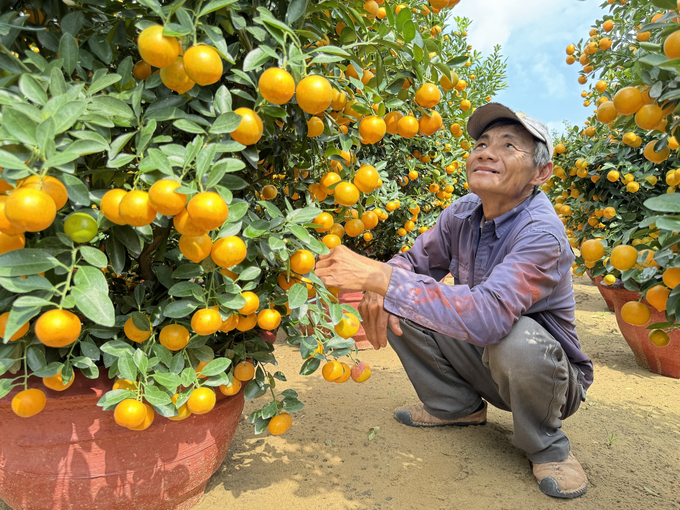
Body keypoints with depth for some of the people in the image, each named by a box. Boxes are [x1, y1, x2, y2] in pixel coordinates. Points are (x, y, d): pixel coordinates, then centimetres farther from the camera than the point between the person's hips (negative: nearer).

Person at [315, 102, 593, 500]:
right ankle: (457, 406, 11)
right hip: (485, 360, 6)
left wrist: (380, 276, -46)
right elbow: (415, 261, 1)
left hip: (552, 374, -5)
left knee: (518, 336, -39)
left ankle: (546, 445, -6)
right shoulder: (462, 214, -8)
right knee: (399, 308, -9)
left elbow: (486, 316, -45)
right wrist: (379, 292, -24)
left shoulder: (542, 234, -30)